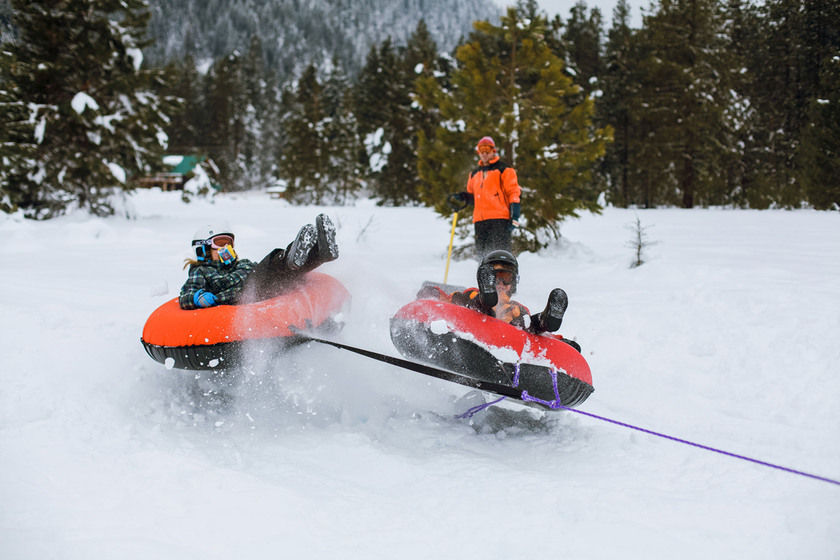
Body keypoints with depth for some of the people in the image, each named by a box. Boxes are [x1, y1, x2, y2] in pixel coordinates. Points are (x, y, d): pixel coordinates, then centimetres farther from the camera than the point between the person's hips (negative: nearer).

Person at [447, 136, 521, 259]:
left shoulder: (503, 169, 5)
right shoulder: (474, 173, 23)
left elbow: (514, 192, 0)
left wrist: (515, 216, -10)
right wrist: (461, 198, 11)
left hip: (499, 218, -6)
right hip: (480, 220, 6)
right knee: (482, 254, 1)